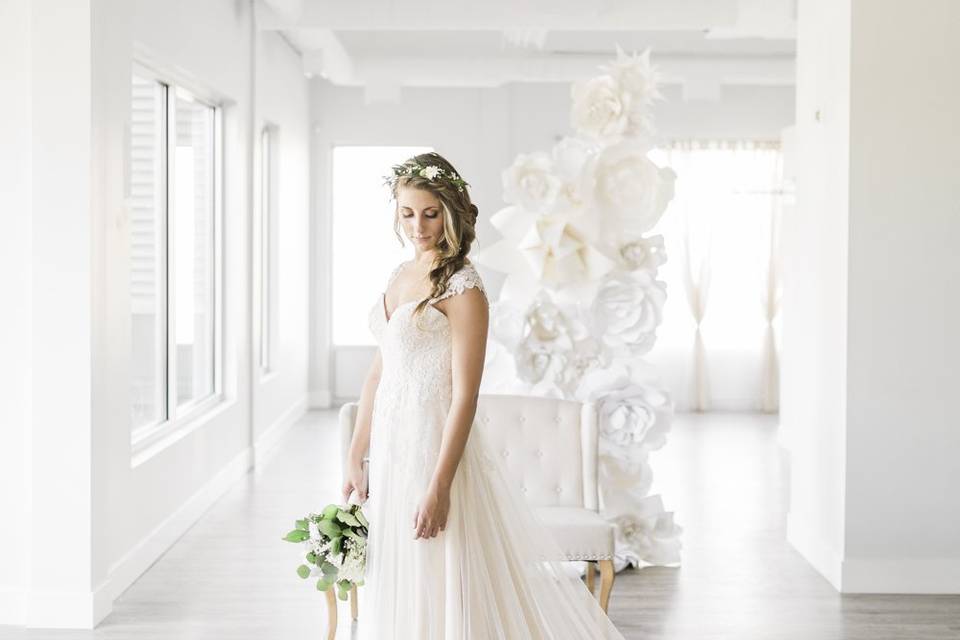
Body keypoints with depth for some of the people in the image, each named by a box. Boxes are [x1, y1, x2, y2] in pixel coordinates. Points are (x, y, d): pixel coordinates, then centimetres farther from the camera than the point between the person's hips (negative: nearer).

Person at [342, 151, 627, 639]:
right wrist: (355, 458, 11)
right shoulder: (400, 276, 10)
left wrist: (438, 488, -22)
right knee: (395, 592, 17)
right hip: (391, 447, 8)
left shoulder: (463, 287, -14)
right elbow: (378, 373, 13)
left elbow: (465, 396, -18)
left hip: (435, 445, -8)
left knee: (442, 593, 1)